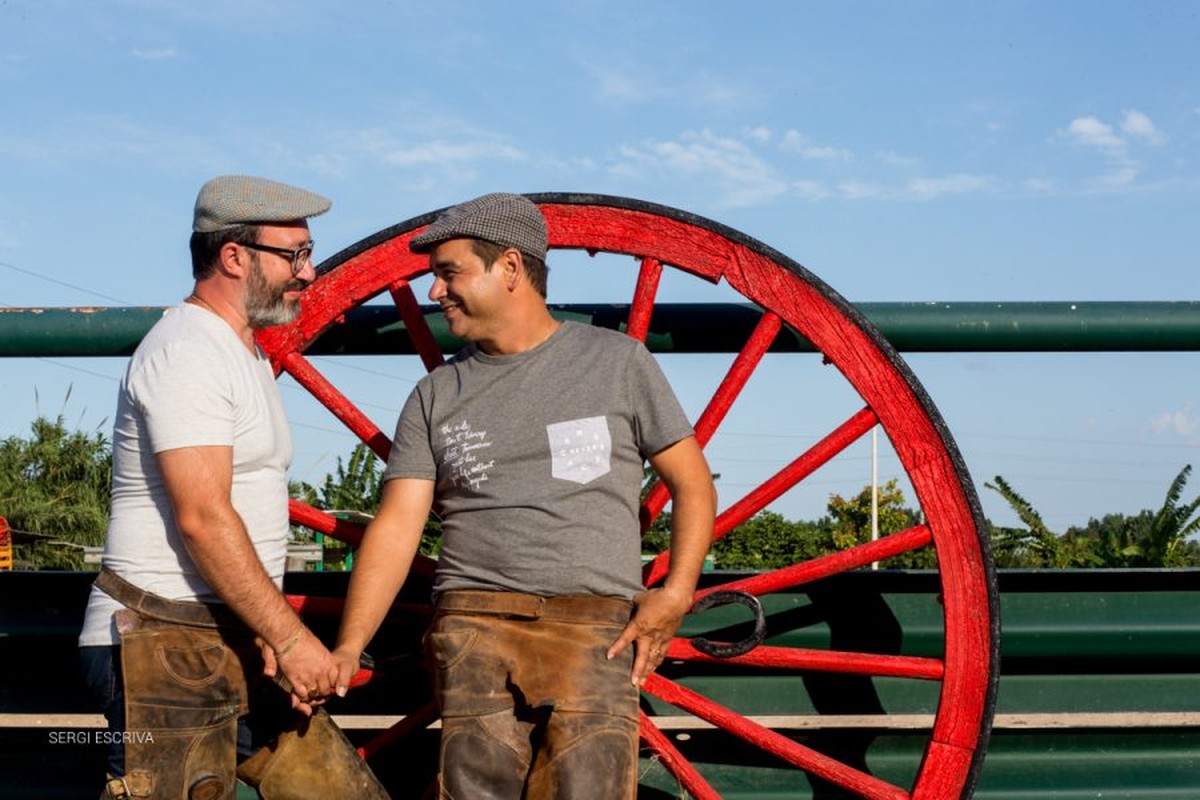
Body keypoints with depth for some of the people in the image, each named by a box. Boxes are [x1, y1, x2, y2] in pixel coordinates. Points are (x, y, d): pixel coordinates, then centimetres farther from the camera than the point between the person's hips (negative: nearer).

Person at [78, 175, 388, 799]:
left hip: (238, 647, 10)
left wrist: (270, 632, 9)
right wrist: (290, 636, -21)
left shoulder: (246, 355, 19)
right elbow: (203, 519, -22)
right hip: (169, 651, -10)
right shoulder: (186, 354, -14)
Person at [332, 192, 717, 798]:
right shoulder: (435, 397, 15)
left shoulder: (618, 361, 10)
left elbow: (691, 484, 12)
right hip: (473, 625, 2)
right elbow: (397, 526, 6)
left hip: (595, 628, -2)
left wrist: (677, 590, -4)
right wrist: (348, 647, -6)